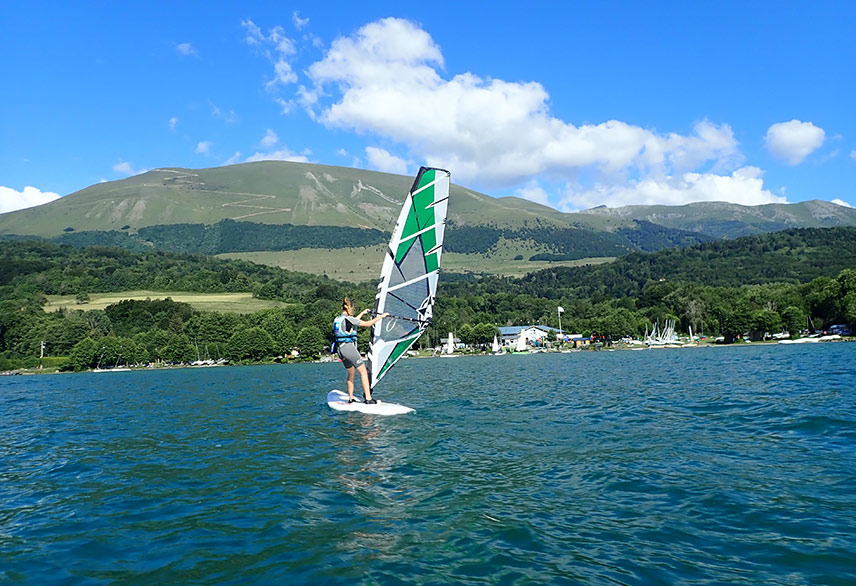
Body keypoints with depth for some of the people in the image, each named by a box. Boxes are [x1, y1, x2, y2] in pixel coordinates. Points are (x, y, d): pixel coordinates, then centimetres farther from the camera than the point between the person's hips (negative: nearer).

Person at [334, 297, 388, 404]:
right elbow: (368, 324, -11)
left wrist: (362, 313, 42)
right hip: (349, 347, -8)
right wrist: (380, 316, 1)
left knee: (351, 373, 20)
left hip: (340, 349, 8)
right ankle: (368, 398, -7)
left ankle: (351, 398, 22)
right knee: (363, 372, -2)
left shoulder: (337, 319, 12)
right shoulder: (348, 319, -12)